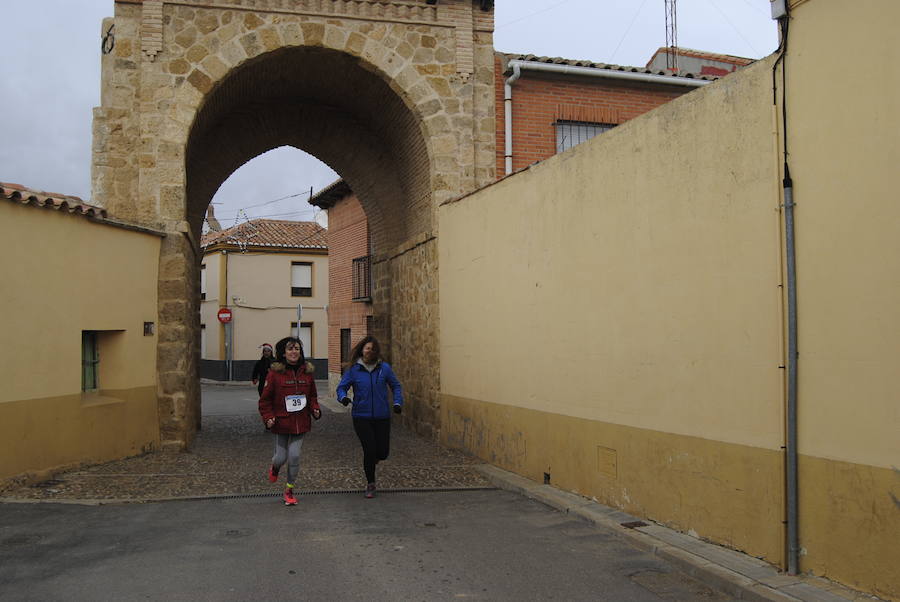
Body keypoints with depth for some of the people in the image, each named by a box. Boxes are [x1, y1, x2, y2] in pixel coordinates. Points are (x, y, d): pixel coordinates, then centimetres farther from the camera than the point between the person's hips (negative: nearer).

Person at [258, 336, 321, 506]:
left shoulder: (307, 372, 3)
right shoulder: (275, 373, -8)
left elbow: (312, 396, 14)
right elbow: (265, 399, -3)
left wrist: (315, 409, -3)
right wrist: (268, 417, -14)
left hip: (300, 423, 2)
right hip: (281, 422, -2)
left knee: (294, 456, -2)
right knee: (281, 457, 5)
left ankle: (289, 490, 17)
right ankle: (274, 467, 44)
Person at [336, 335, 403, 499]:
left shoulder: (384, 367, -1)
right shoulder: (353, 369, -3)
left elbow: (395, 386, 10)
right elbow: (341, 387, 0)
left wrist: (398, 402, -3)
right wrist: (343, 397, -21)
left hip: (382, 416, 2)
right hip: (361, 416, -1)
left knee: (383, 452, 2)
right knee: (369, 450, -5)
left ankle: (372, 459, 40)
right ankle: (370, 484, 16)